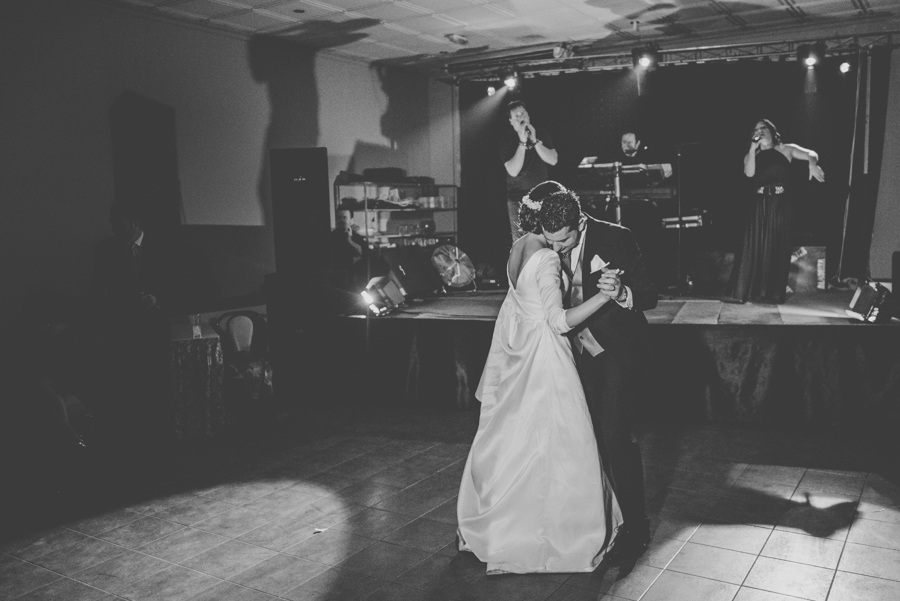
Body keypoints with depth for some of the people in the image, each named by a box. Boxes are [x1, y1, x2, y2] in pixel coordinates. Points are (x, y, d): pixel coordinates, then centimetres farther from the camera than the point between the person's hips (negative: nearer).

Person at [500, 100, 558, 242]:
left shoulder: (541, 133, 3)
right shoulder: (507, 140, -5)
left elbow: (553, 160, -8)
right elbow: (513, 171, -17)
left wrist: (534, 141, -17)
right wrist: (522, 142, -21)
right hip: (517, 199, -2)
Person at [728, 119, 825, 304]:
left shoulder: (785, 149, 9)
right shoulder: (751, 155, 13)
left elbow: (811, 154, -2)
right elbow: (749, 173, -6)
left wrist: (812, 164, -24)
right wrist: (753, 148, -8)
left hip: (780, 204, -1)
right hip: (759, 205, 1)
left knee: (777, 248, -1)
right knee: (753, 247, -4)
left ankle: (773, 292, 3)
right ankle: (747, 290, -2)